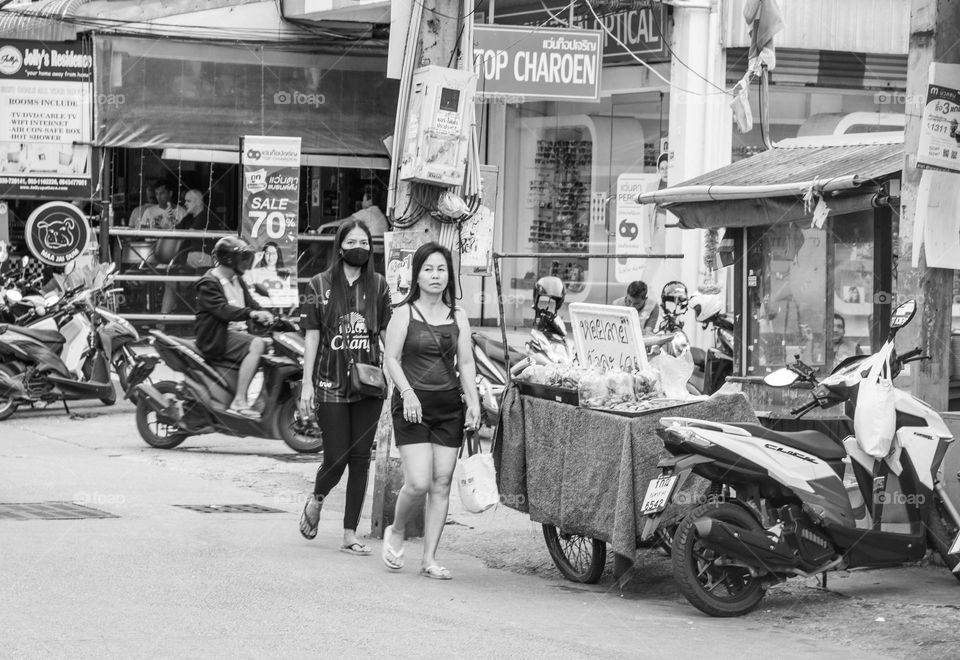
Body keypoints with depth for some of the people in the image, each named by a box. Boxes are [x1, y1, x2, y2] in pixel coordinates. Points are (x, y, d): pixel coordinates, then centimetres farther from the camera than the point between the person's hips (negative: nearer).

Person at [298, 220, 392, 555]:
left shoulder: (378, 286, 6)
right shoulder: (320, 285, 1)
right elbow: (312, 337, 2)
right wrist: (307, 384, -2)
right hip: (331, 385, -2)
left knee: (360, 459, 2)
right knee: (336, 459, -4)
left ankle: (350, 534, 9)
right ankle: (316, 500, 29)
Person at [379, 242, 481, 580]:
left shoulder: (457, 317, 11)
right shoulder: (404, 313, 0)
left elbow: (466, 363, 11)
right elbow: (392, 359, -5)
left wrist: (473, 402, -1)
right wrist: (408, 392, -19)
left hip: (449, 406, 4)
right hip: (412, 406, -4)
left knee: (441, 484, 1)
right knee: (418, 482, -13)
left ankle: (429, 558, 7)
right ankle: (395, 532, 15)